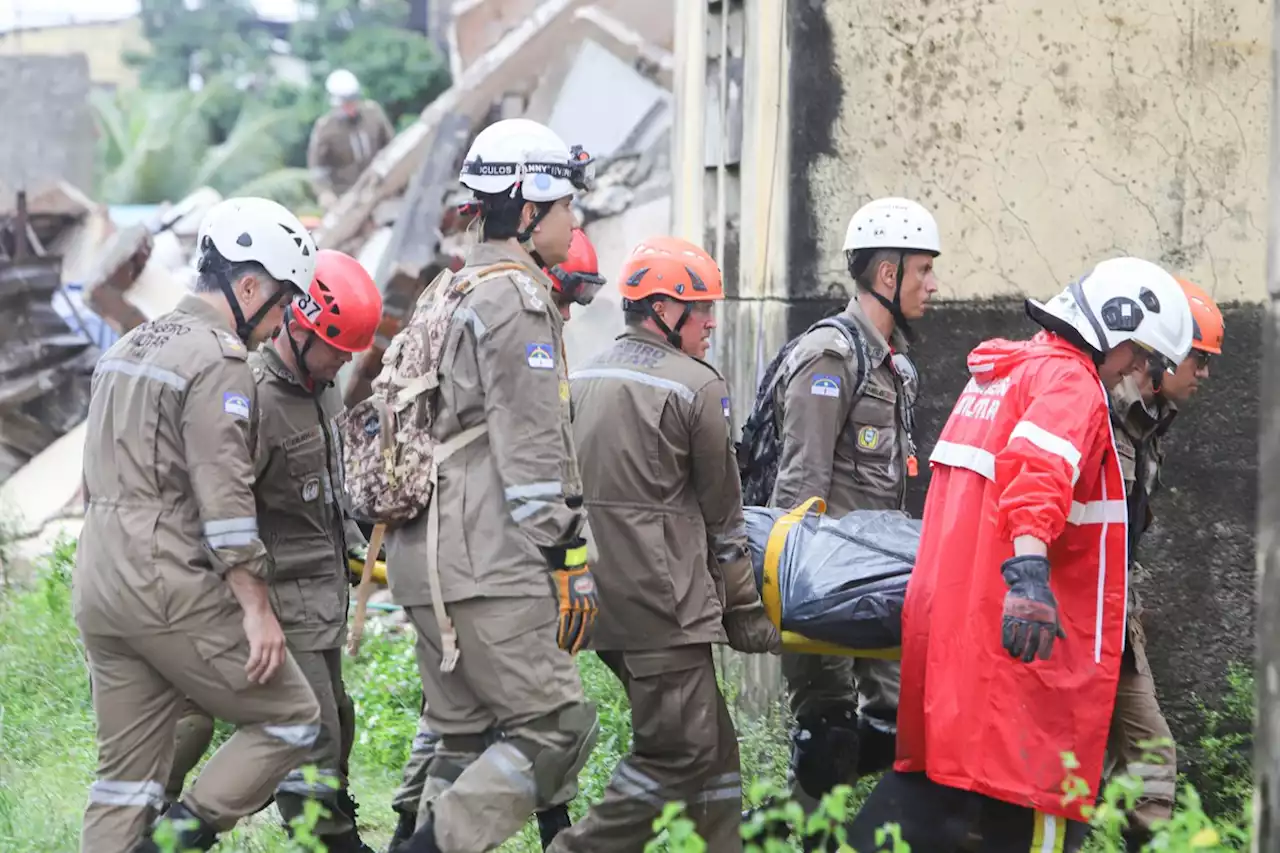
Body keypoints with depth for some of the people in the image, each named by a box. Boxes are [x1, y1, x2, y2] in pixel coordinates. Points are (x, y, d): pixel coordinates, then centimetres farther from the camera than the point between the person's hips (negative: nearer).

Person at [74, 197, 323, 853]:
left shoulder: (126, 349, 19)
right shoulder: (220, 361, -11)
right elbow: (224, 498, -17)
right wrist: (257, 609, -14)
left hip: (98, 586, 9)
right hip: (174, 588, -9)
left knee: (127, 770, 10)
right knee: (291, 720, 3)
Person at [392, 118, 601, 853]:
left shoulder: (454, 297, 22)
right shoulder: (517, 299, -9)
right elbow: (533, 451, -15)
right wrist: (569, 560, -13)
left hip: (429, 554, 10)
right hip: (487, 565, -10)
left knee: (468, 738, 11)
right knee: (556, 726, -10)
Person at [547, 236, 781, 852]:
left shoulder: (580, 380, 14)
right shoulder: (696, 386, -7)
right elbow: (722, 513, -2)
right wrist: (743, 610, 6)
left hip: (599, 597, 8)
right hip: (665, 604, -8)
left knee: (711, 740, 16)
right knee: (679, 753, -4)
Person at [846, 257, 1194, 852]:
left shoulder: (1001, 372, 22)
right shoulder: (1071, 380, -9)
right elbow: (1039, 470, -27)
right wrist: (1029, 574, -39)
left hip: (945, 602, 9)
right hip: (1018, 621, -9)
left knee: (932, 771, 15)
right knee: (1037, 803, -7)